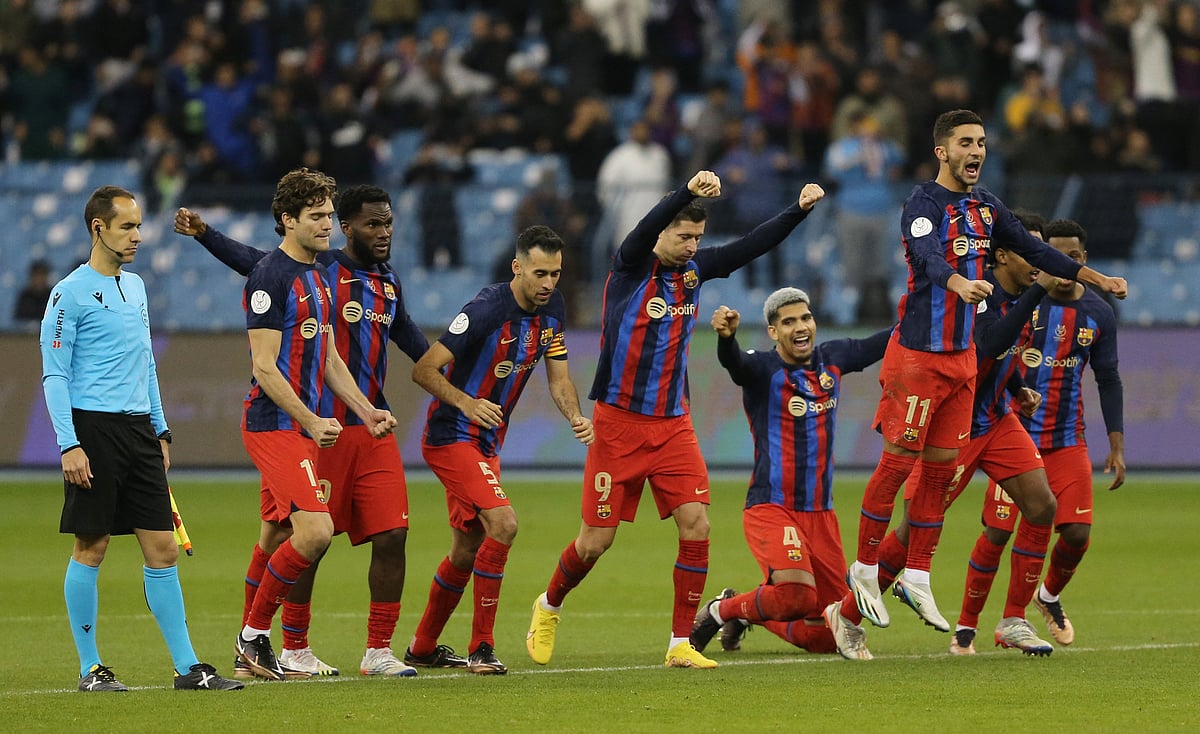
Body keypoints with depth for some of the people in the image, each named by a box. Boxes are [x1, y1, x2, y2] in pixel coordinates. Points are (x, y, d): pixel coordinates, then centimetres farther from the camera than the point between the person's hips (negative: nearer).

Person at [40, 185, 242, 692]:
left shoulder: (135, 288, 16)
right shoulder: (70, 293, -6)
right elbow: (54, 376, -9)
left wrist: (160, 431, 18)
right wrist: (69, 445, -16)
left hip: (139, 430, 7)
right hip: (93, 429, -7)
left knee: (162, 549, 3)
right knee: (91, 548, -2)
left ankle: (187, 667, 3)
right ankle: (90, 669, 6)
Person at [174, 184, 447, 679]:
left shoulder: (389, 283, 15)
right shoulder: (319, 270, -5)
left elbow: (409, 338, 31)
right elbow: (253, 262, -14)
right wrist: (204, 234, -27)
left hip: (374, 429, 6)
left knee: (392, 536, -1)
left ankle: (379, 651, 6)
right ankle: (294, 651, 10)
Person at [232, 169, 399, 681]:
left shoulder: (320, 278, 16)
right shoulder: (270, 277, -13)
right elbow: (264, 367, -17)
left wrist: (366, 410, 14)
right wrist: (312, 422, -21)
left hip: (306, 425, 9)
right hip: (274, 424, -9)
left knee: (276, 537, 11)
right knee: (315, 530, -19)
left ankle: (250, 648, 18)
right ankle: (255, 634, -7)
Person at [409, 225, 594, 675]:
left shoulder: (552, 310, 1)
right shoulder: (487, 309, -23)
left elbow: (558, 378, 7)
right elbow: (423, 370, -22)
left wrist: (576, 417, -12)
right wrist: (465, 402, -36)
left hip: (487, 443, 9)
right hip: (451, 436, -9)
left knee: (467, 550, 15)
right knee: (502, 522, -23)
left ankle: (422, 646, 32)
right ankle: (481, 648, -17)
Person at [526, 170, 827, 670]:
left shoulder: (694, 269, 6)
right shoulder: (631, 268, -10)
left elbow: (754, 245, 4)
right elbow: (644, 230, -31)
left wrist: (800, 209, -11)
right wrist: (689, 191, -47)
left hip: (673, 423, 5)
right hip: (619, 422, -4)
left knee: (696, 525, -10)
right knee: (596, 540, 1)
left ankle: (681, 644, -2)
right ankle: (549, 607, 29)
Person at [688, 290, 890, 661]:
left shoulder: (832, 359, 9)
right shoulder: (763, 368, -10)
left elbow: (876, 345, 25)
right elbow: (733, 362, -32)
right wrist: (727, 335, -54)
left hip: (820, 515, 6)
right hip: (771, 508, -6)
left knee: (824, 637, 4)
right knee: (796, 595, -31)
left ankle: (746, 612, 32)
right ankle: (721, 610, -1)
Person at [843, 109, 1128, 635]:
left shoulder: (985, 206, 12)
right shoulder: (924, 204, -13)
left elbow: (1032, 250, 19)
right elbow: (927, 256, -32)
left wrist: (1095, 278, 13)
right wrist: (960, 283, -52)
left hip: (962, 355, 7)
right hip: (918, 354, -7)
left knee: (942, 468, 8)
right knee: (899, 463, -5)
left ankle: (916, 577, 15)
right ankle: (864, 569, 7)